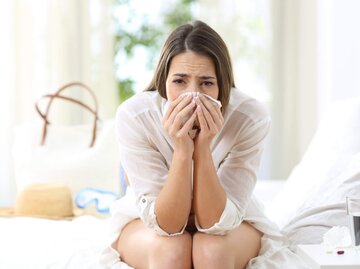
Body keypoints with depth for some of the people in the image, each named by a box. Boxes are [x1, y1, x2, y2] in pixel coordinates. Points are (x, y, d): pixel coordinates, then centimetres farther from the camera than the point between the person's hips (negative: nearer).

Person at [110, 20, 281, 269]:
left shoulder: (251, 118, -28)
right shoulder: (134, 115, -28)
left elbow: (216, 223, -26)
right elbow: (165, 224, -27)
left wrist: (203, 148, -39)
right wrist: (182, 151, -41)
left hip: (229, 223, 1)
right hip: (149, 226, 0)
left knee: (210, 249, -31)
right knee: (171, 248, -32)